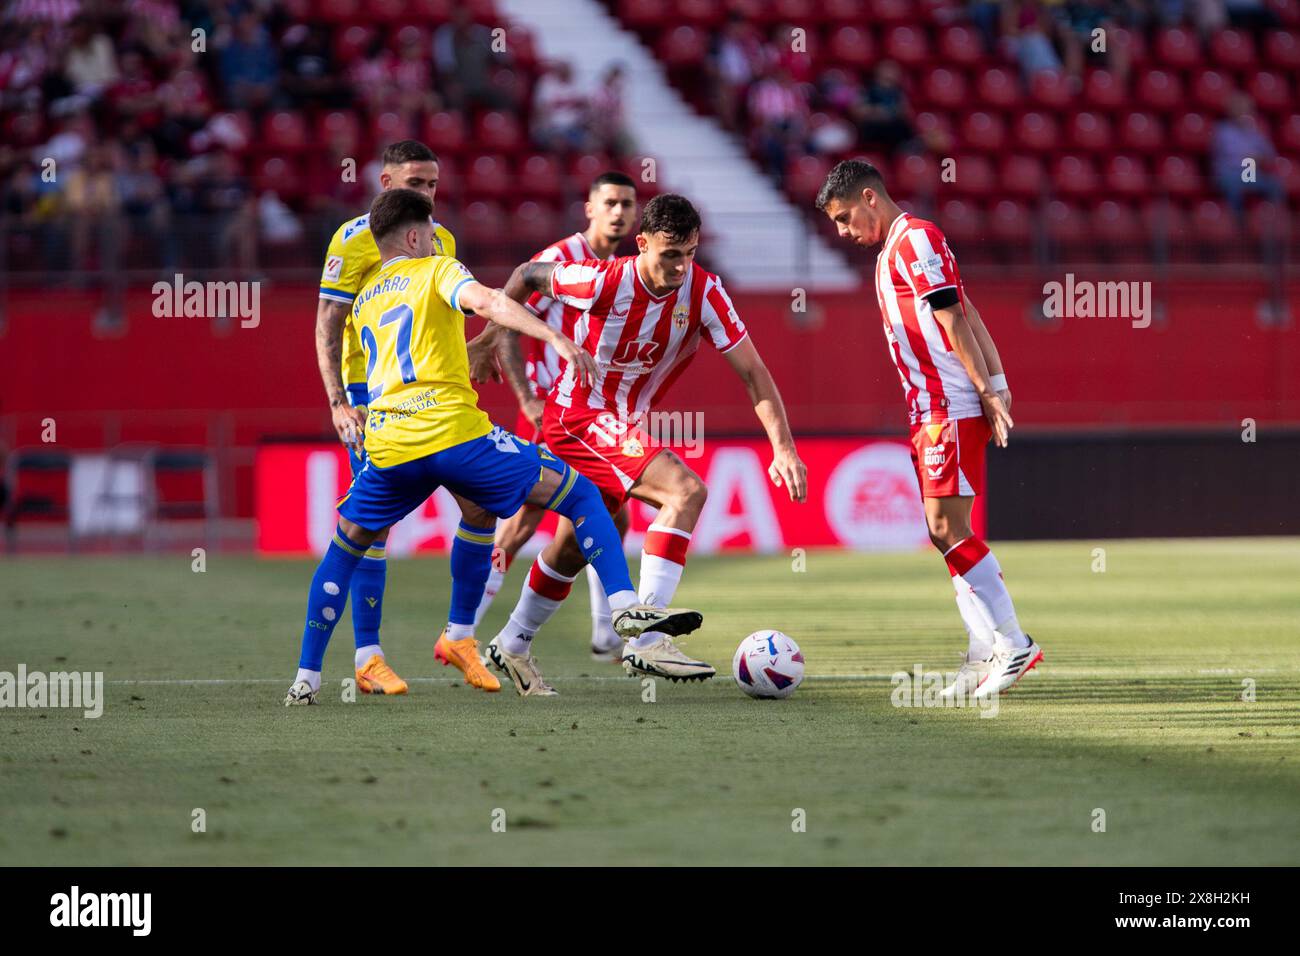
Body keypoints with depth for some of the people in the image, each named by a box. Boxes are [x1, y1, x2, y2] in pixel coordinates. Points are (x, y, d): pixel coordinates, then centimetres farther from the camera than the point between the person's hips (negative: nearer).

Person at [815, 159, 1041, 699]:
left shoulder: (915, 239, -9)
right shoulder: (892, 250, 21)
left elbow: (953, 319, -14)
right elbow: (966, 318, 20)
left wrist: (986, 391, -17)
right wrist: (995, 386, 13)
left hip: (952, 407, -10)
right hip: (931, 410, 10)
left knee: (947, 526, -13)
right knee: (946, 532, 7)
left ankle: (1013, 644, -11)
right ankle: (985, 655, 7)